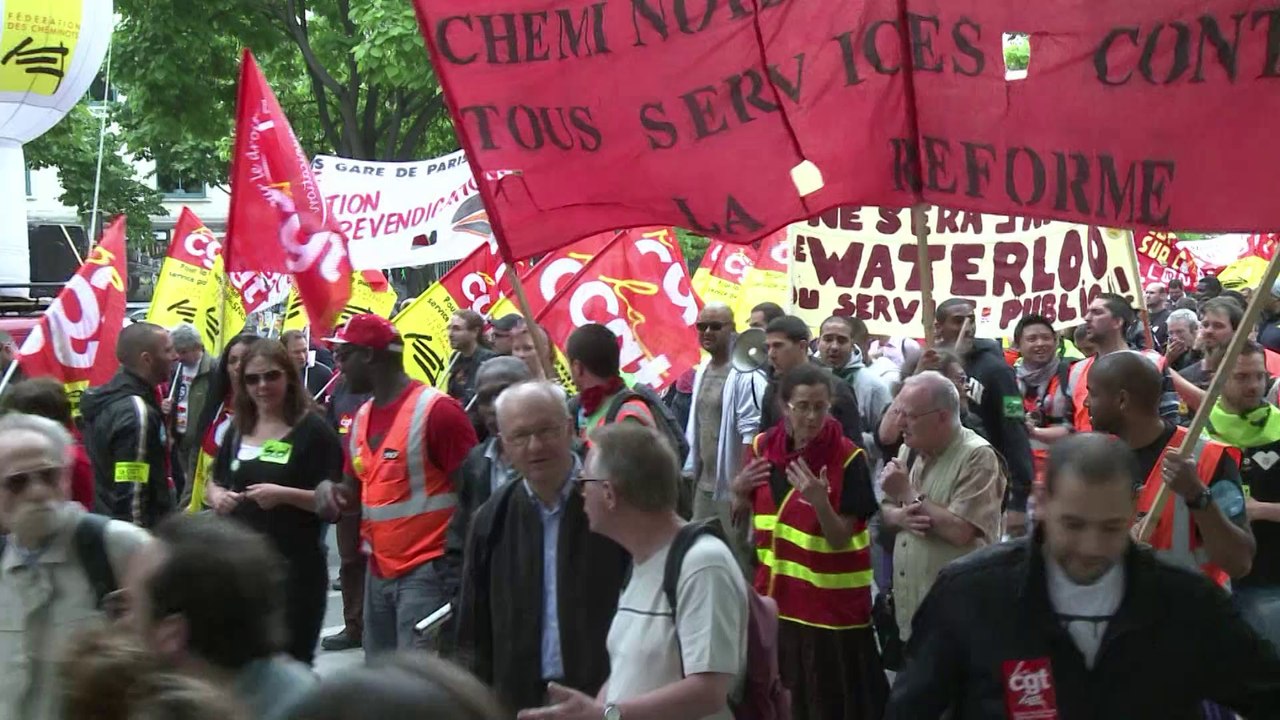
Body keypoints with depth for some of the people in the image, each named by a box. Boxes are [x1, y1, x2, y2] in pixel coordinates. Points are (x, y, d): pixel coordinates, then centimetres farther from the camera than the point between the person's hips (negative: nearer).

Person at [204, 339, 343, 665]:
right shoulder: (238, 430, 12)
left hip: (296, 567, -6)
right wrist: (217, 496, -1)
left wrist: (284, 494, -23)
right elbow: (215, 483, 21)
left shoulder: (313, 430, -7)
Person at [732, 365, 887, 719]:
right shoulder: (763, 447, -1)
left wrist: (819, 501, -33)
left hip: (832, 606, -5)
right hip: (775, 598, 5)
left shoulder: (848, 458, -16)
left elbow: (840, 540, -17)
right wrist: (740, 490, -7)